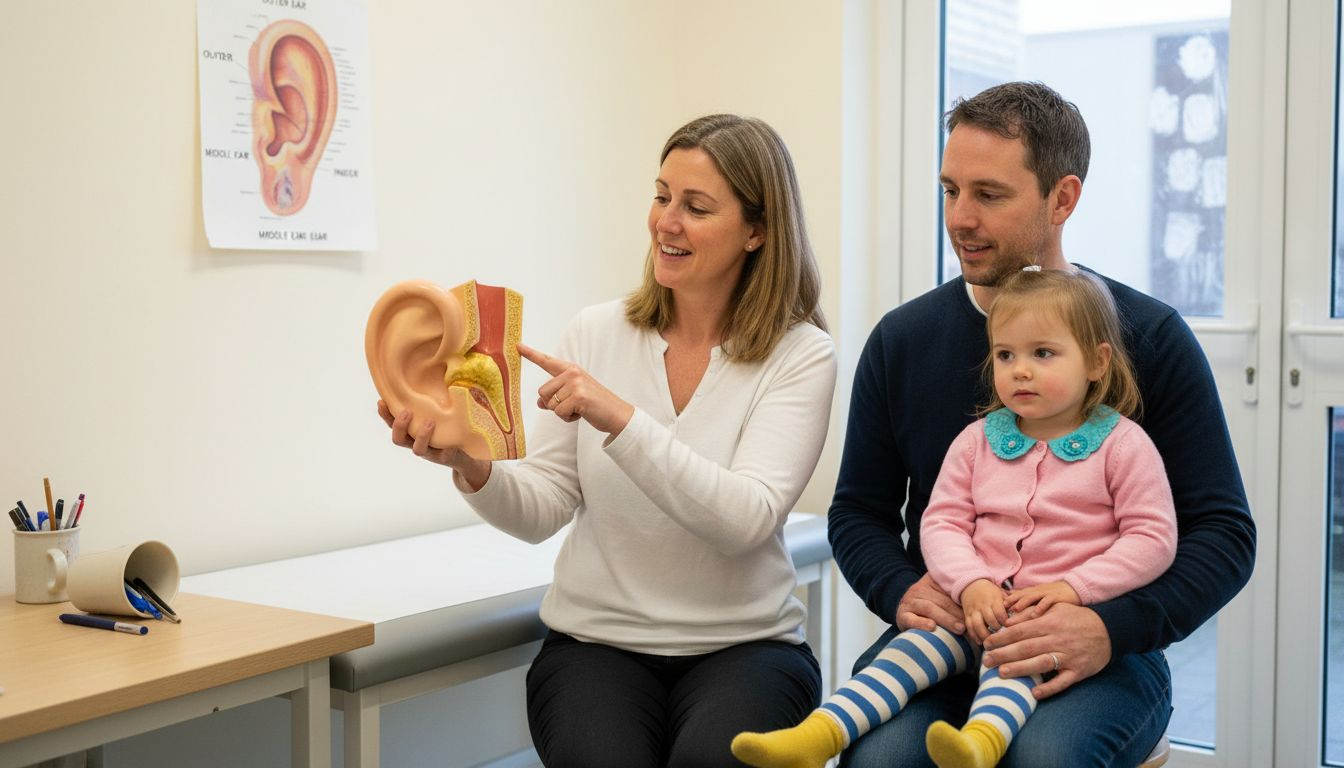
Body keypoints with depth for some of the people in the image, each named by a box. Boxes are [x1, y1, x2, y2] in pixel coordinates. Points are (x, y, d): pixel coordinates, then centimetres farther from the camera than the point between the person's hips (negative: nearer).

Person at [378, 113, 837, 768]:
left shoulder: (800, 355, -4)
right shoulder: (597, 333, 4)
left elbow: (745, 520, -18)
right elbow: (541, 511, 2)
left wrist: (621, 419, -27)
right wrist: (471, 468, -19)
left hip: (744, 645, -1)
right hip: (597, 641, 2)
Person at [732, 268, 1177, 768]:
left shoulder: (1122, 444, 1)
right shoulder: (978, 440, 12)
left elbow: (1153, 538, -3)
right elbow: (941, 521, 7)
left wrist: (1073, 587, -14)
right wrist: (972, 585, -12)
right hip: (981, 608, 4)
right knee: (911, 647, -20)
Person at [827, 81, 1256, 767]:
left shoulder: (1150, 337, -2)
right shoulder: (902, 339, 5)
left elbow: (1223, 530, -2)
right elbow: (858, 509, 13)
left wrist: (1114, 628, -20)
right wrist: (901, 592, -10)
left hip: (1104, 656, -1)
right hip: (941, 634, 2)